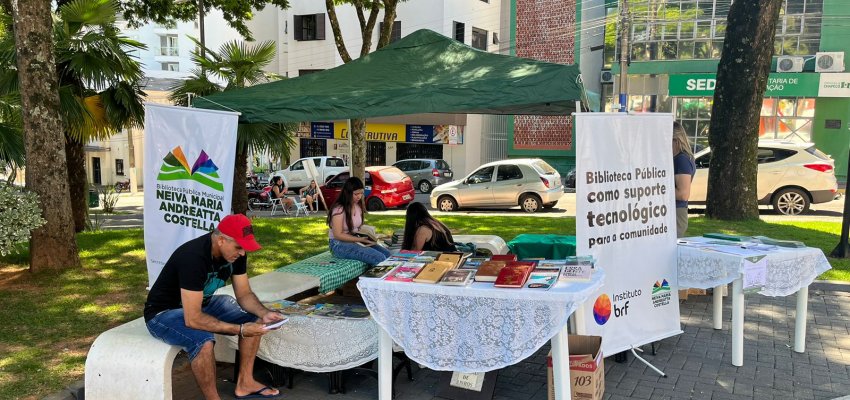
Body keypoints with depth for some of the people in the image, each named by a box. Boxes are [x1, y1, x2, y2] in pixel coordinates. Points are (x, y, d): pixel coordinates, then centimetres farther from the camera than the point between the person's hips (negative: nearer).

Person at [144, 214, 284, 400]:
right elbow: (193, 319, -36)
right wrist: (240, 329, -33)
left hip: (202, 303, 8)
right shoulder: (193, 257, -35)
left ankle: (245, 383, 7)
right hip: (164, 312, -8)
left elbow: (244, 295, -1)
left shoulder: (236, 253, -12)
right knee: (203, 341, -36)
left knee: (254, 319, -2)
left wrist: (264, 313, -21)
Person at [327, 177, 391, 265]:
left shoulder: (358, 206, 8)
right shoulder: (339, 209, -17)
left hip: (356, 240, 8)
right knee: (379, 258, -25)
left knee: (387, 254, -13)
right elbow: (338, 235, -19)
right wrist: (361, 239, -22)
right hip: (340, 244, -8)